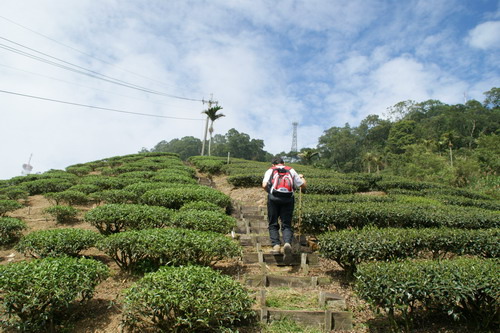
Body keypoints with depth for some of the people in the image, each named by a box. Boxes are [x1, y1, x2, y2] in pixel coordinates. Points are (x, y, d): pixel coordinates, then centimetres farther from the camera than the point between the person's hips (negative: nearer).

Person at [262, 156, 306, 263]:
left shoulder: (270, 170, 15)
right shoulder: (291, 171, 19)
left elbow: (264, 185, -1)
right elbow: (303, 185, 17)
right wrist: (302, 177, 38)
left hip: (274, 198, -1)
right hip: (288, 199, 1)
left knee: (273, 224, 11)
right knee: (287, 225, 4)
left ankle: (276, 245, -2)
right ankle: (287, 243, -20)